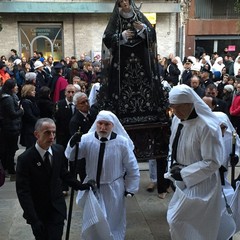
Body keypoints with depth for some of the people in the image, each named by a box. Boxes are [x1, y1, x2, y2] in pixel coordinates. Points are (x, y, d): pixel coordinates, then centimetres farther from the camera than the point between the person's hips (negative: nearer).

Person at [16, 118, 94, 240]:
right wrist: (34, 219, -22)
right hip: (37, 212, -2)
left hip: (57, 209, 2)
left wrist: (80, 186, 0)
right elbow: (23, 192, -17)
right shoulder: (25, 159, -18)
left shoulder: (59, 150, -5)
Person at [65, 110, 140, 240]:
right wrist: (73, 144, -37)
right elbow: (71, 156, -18)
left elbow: (132, 168, -6)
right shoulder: (87, 139, -12)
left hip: (113, 189, -2)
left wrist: (130, 189, -4)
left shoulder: (122, 142, -16)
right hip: (92, 188, 2)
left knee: (114, 222, 19)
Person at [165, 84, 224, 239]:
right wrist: (173, 166, -2)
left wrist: (183, 173, -20)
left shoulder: (207, 127, -25)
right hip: (183, 181, 7)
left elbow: (213, 162, -22)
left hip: (200, 184, -7)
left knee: (177, 221, -2)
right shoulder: (177, 120, -2)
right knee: (189, 224, 20)